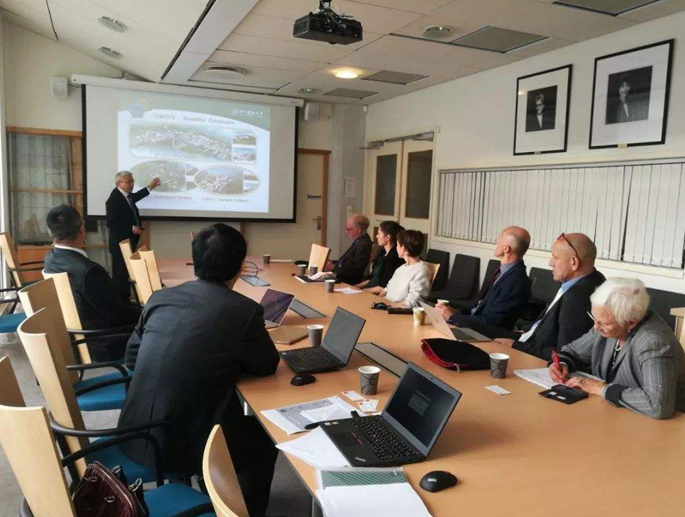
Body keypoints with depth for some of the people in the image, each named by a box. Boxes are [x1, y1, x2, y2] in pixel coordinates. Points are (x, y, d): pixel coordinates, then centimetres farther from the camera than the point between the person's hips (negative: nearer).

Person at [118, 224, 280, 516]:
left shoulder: (159, 298, 0)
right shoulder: (245, 310, -15)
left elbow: (131, 358, 12)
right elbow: (266, 366, -1)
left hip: (137, 436, 6)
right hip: (188, 445, -6)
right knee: (264, 434, 20)